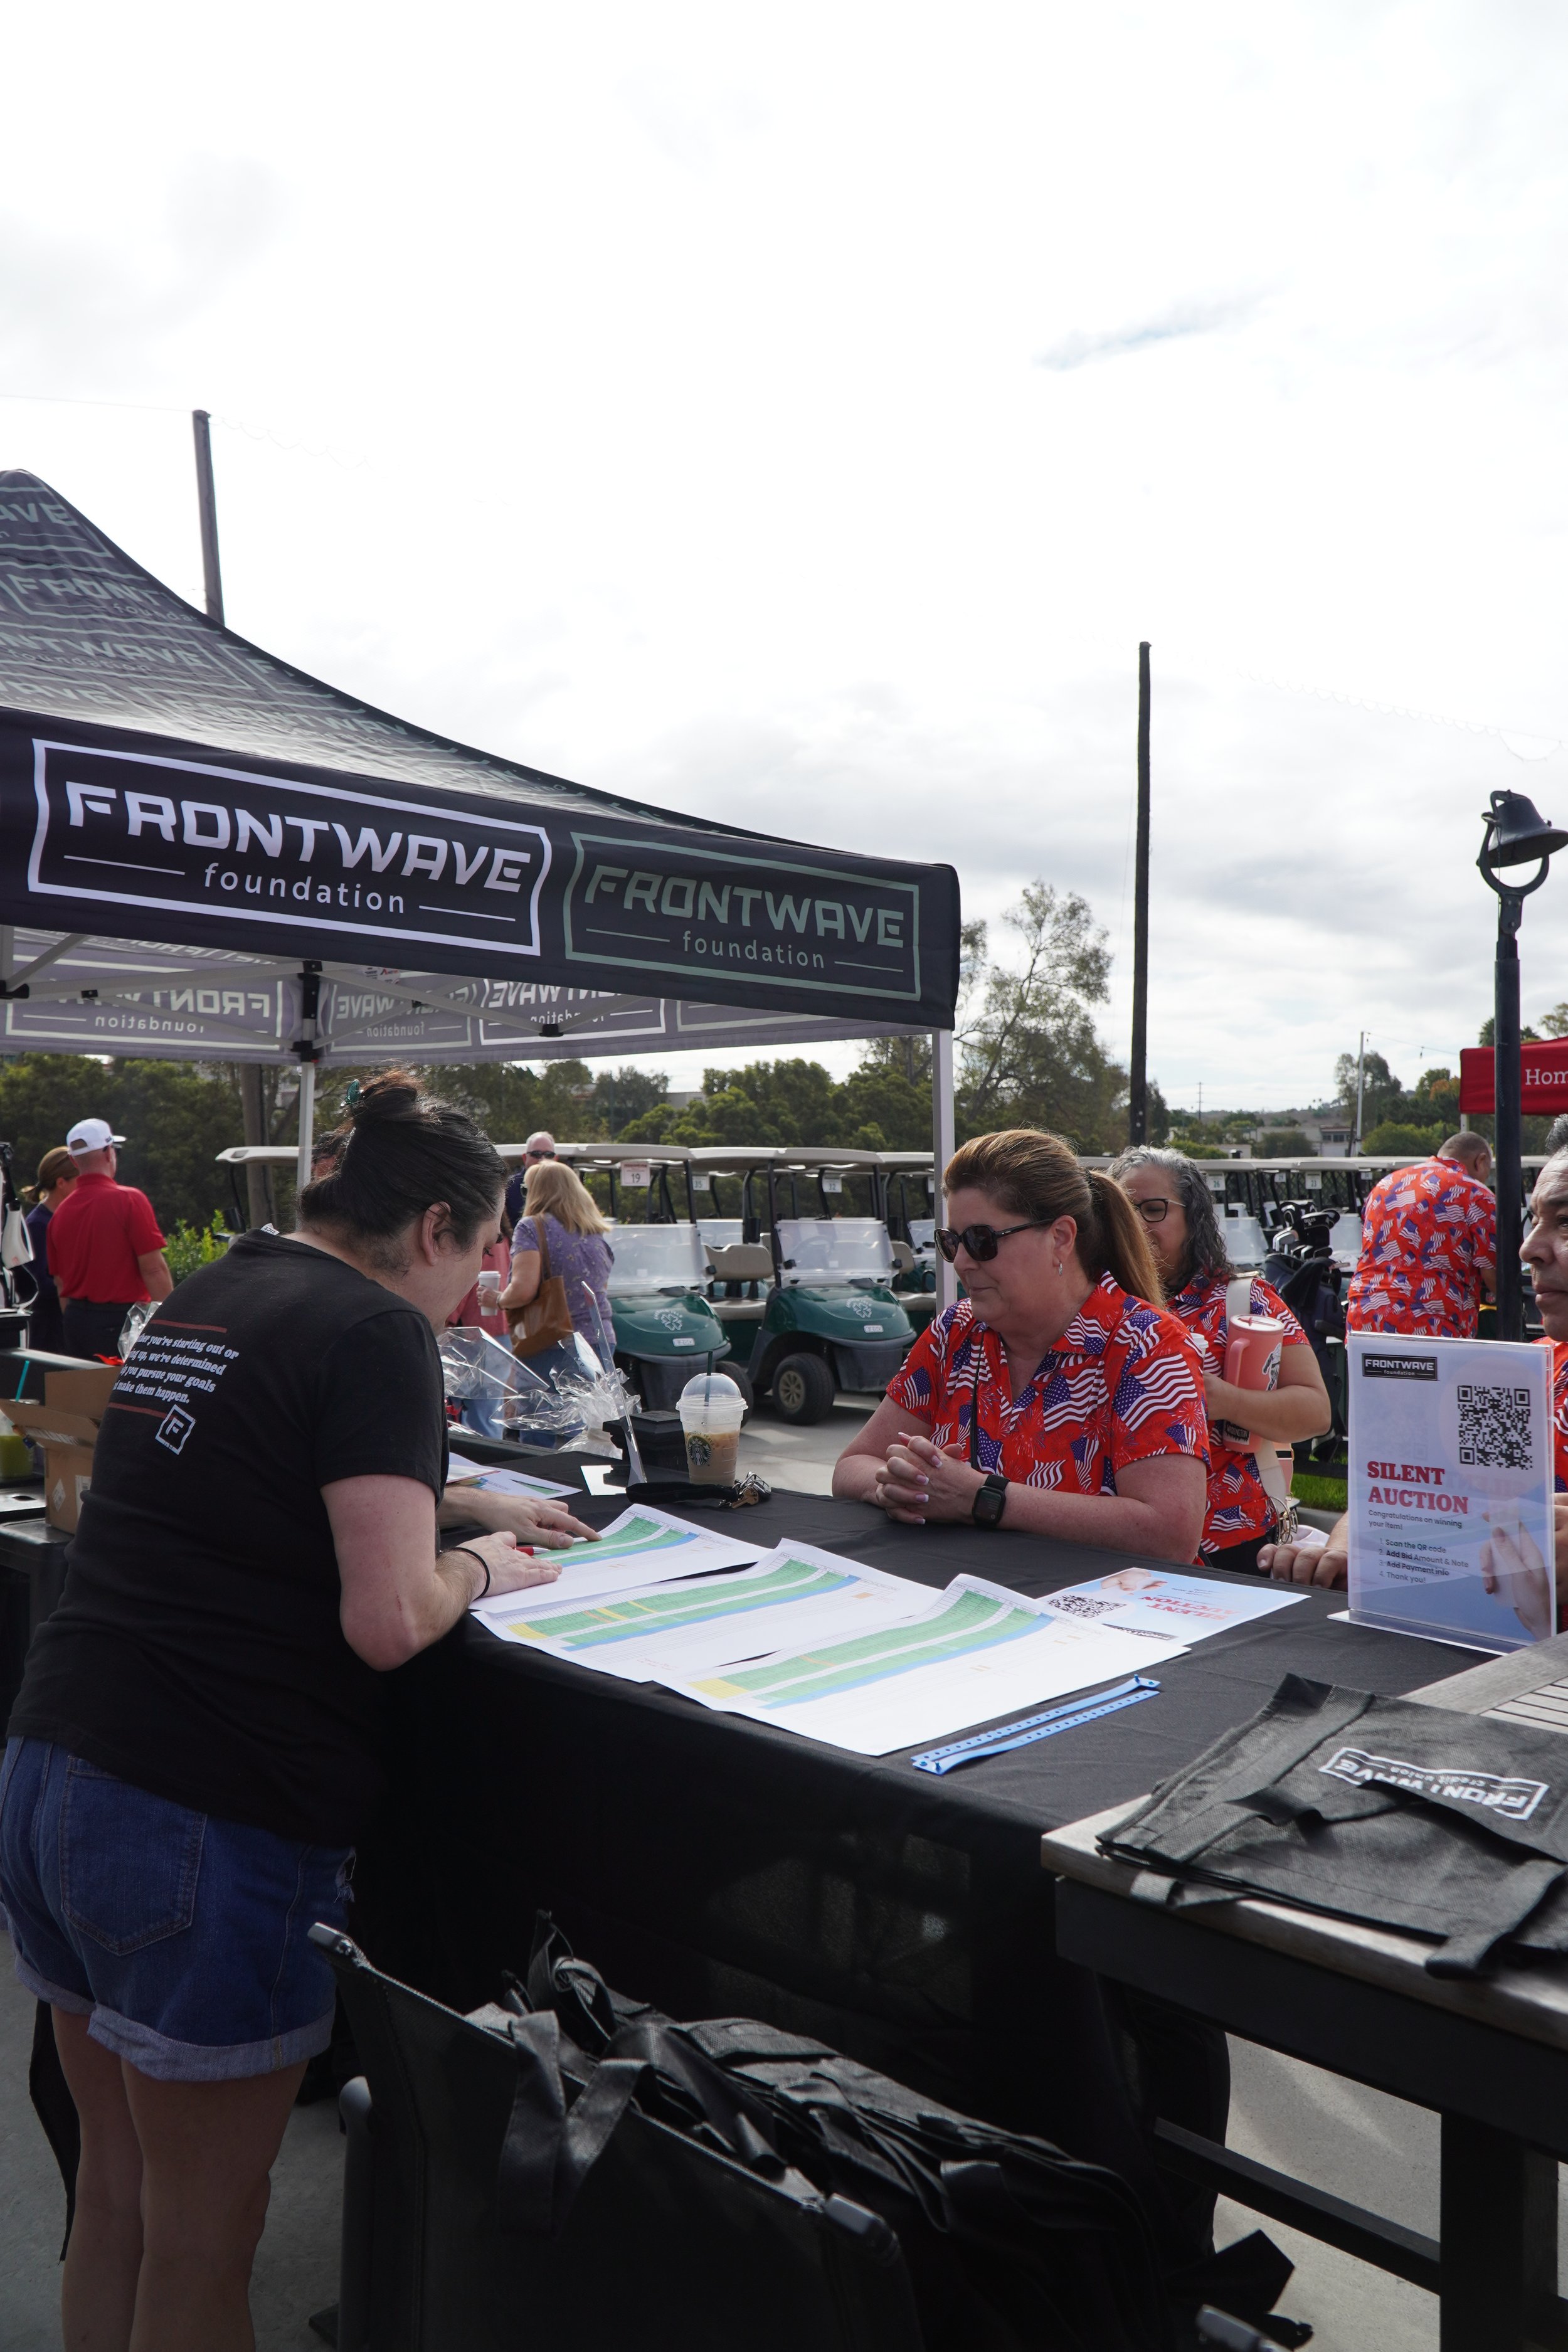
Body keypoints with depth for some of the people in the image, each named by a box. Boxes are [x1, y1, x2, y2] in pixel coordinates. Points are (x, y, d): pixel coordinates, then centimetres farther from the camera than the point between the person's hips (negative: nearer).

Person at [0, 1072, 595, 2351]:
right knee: (200, 2248, 10)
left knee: (115, 2193, 23)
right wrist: (476, 1566, -1)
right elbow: (388, 1620, -22)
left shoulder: (206, 1296, 11)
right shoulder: (378, 1332, -14)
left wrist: (462, 1506, 23)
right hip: (206, 1822, -8)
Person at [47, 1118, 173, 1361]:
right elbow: (153, 1269, -15)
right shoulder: (129, 1200, -12)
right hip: (120, 1319, -6)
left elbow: (60, 1282, 12)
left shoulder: (60, 1213, 6)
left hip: (75, 1322, 6)